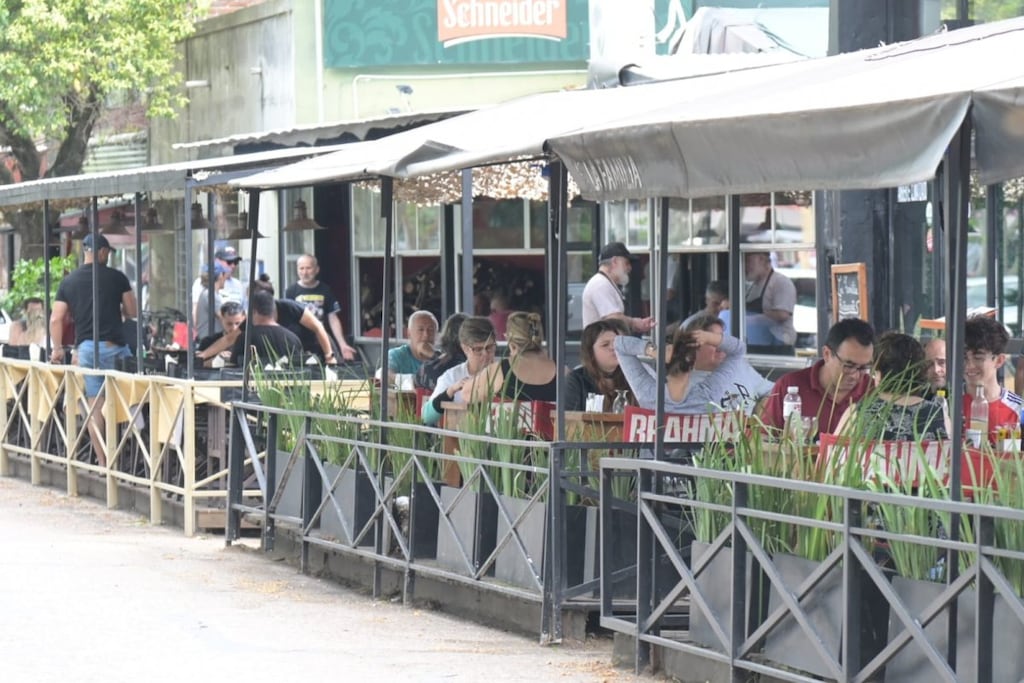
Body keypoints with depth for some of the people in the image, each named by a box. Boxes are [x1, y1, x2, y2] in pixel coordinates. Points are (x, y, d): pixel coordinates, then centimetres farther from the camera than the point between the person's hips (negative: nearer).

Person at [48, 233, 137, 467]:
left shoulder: (68, 281, 5)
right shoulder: (116, 277, -1)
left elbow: (56, 319, 3)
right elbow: (132, 312, 4)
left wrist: (58, 348, 15)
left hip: (86, 348, 2)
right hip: (114, 346, -2)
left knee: (95, 406, 4)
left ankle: (102, 462, 2)